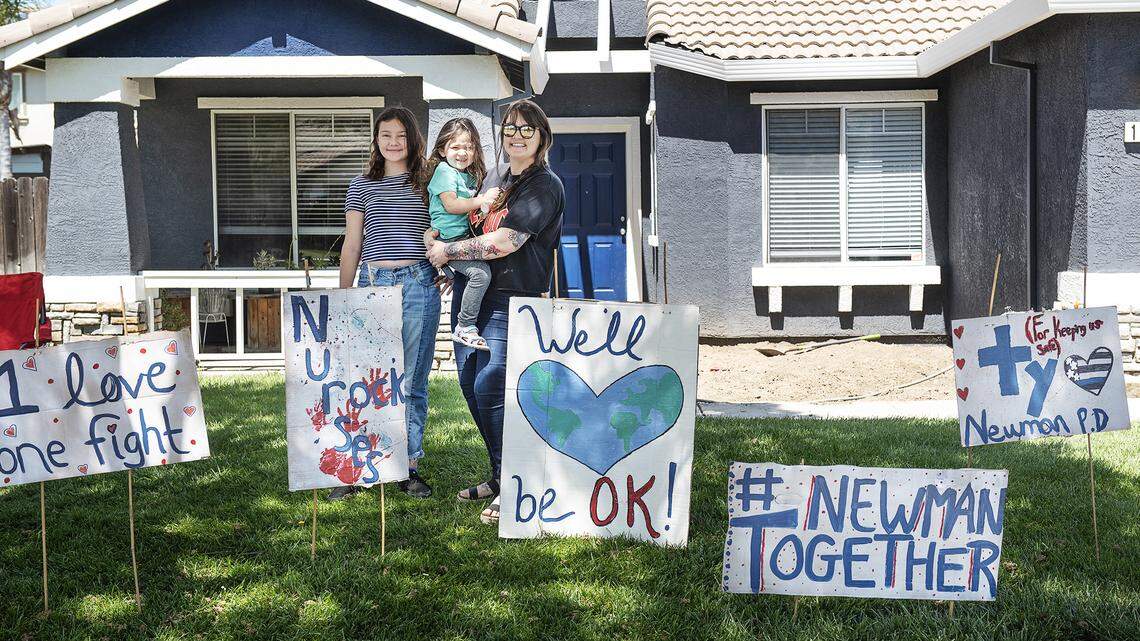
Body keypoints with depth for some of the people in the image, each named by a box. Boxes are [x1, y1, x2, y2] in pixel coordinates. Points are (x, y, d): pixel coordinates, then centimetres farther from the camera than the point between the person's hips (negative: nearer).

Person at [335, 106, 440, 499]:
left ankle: (409, 467, 11)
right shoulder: (362, 186, 11)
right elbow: (352, 245, 12)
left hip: (419, 285, 0)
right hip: (373, 284, 0)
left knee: (413, 382, 3)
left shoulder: (427, 183, 11)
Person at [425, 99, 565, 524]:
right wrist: (436, 239, 12)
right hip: (472, 291, 9)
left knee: (490, 387, -16)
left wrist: (447, 251, -7)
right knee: (471, 384, 8)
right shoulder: (501, 181, 20)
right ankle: (501, 477, 20)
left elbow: (503, 243, -16)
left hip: (511, 300, -9)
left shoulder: (544, 186, -7)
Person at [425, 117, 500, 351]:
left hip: (465, 236, 9)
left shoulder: (470, 175, 19)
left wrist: (484, 202, 9)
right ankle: (465, 327, -19)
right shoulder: (444, 171, -6)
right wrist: (482, 200, -12)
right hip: (448, 240, -9)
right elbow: (450, 204, -17)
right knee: (481, 272, -25)